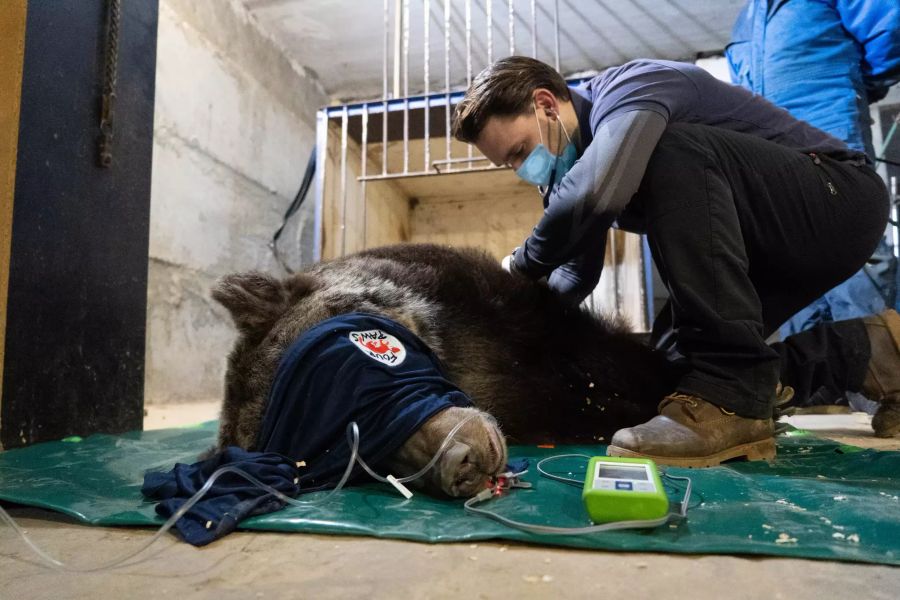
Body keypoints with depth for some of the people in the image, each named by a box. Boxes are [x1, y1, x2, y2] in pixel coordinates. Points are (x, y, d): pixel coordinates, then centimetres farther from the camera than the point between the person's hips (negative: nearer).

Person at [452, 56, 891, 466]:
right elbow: (577, 273, 10)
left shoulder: (629, 90, -22)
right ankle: (854, 356, 16)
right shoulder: (570, 161, 5)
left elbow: (596, 193, -42)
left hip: (840, 198, -9)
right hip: (772, 247, 9)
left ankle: (730, 399, -33)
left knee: (672, 152, -32)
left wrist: (522, 267, -24)